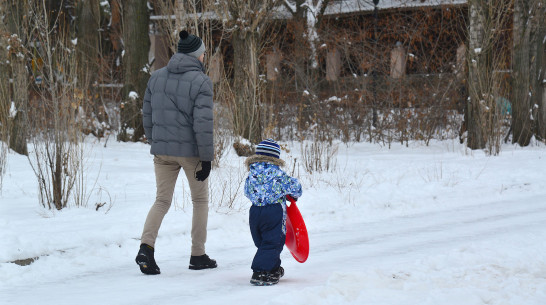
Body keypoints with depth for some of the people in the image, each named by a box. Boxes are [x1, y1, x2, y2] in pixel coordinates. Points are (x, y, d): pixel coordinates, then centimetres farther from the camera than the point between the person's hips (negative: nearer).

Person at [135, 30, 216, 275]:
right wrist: (207, 157, -12)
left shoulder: (156, 77, 5)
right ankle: (198, 255, 16)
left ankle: (146, 247, -13)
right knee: (200, 200, 13)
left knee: (162, 200, 9)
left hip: (162, 151, 4)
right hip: (191, 150, -4)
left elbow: (147, 115, 10)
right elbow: (203, 123, -17)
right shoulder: (201, 82, -11)